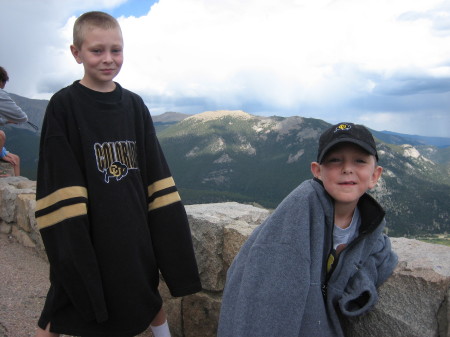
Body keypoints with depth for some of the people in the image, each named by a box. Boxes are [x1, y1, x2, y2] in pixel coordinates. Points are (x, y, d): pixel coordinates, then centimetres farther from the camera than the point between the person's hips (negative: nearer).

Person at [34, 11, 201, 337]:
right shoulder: (64, 105, -9)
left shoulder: (135, 105, 2)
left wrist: (167, 228, 1)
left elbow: (155, 173, 3)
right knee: (64, 308, 13)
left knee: (147, 292, 22)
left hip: (133, 226, 4)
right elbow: (60, 180, -13)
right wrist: (69, 241, -17)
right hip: (85, 230, -4)